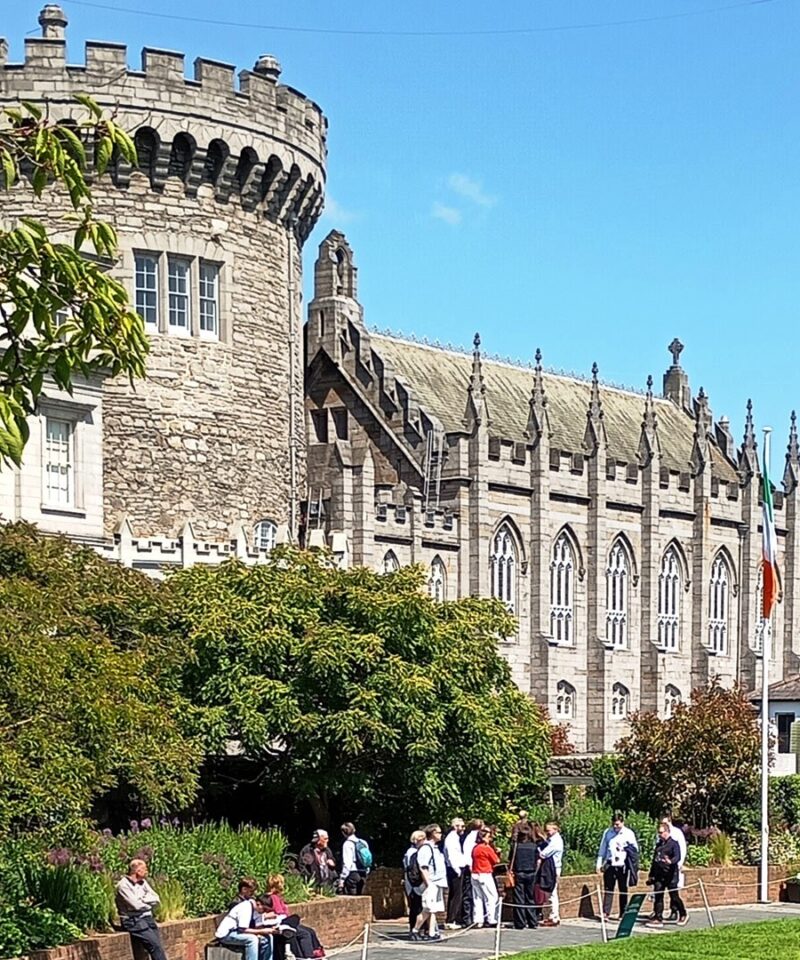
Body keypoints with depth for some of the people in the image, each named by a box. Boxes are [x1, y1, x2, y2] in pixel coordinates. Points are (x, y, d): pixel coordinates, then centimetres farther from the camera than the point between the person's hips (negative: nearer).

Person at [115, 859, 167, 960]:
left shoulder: (143, 882, 14)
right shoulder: (123, 885, -10)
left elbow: (157, 899, 9)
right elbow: (136, 905, -17)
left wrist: (144, 899, -8)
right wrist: (149, 904, 2)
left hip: (147, 918, 7)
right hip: (133, 921, -7)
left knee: (157, 946, -11)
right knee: (155, 945, -22)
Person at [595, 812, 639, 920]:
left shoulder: (629, 833, 0)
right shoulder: (608, 833, 6)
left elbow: (635, 849, 6)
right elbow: (602, 850, 12)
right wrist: (599, 865, 10)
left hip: (623, 866, -1)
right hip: (610, 865, 1)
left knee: (623, 890, 6)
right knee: (608, 889, -3)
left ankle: (623, 913, 13)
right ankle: (606, 913, -4)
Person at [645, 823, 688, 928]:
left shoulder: (674, 843, -4)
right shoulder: (658, 844, 18)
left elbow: (677, 857, -19)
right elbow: (654, 860, 22)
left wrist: (671, 861, -41)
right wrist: (651, 875, 23)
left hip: (670, 875, -7)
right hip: (659, 875, 7)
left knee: (674, 896, 1)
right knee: (658, 896, 1)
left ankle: (683, 915, 21)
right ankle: (658, 919, 3)